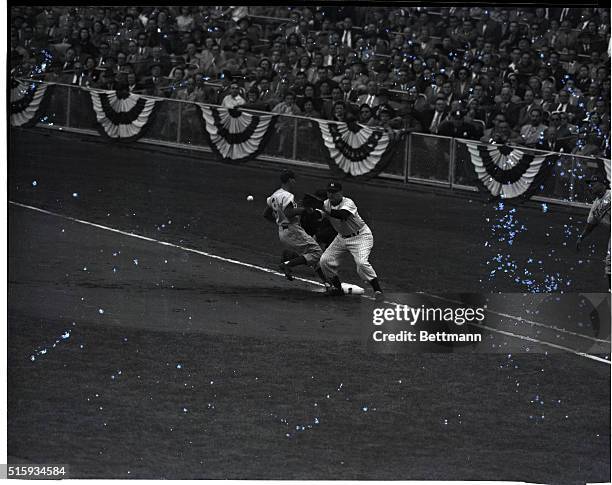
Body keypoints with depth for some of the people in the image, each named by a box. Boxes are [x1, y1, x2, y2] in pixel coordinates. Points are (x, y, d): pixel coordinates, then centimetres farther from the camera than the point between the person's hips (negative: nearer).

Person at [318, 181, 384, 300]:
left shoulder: (348, 203, -27)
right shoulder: (326, 204, -6)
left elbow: (343, 215, -46)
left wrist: (326, 212, -54)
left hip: (360, 236, -7)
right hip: (342, 237, 7)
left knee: (361, 262, -26)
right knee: (325, 261, -2)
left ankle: (377, 290, -18)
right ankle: (337, 287, 17)